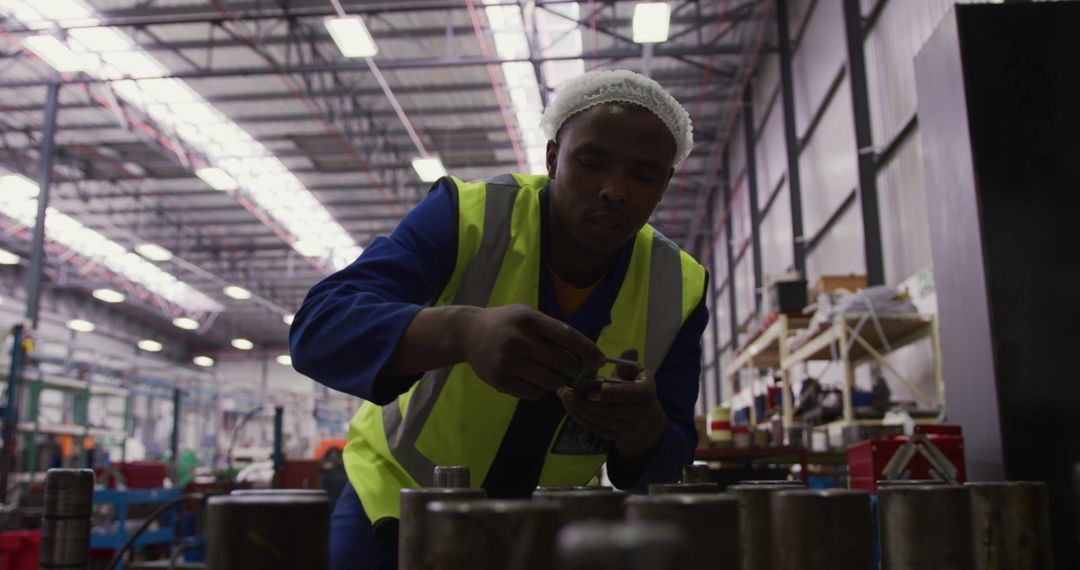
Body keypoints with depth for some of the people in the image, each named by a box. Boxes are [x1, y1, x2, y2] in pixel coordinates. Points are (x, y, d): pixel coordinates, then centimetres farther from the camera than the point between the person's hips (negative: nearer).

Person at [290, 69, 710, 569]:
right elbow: (319, 330, -34)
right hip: (400, 497, -2)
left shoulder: (678, 289, -13)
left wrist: (642, 426, -35)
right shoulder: (468, 217, -22)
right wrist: (464, 330, -53)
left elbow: (663, 466, -11)